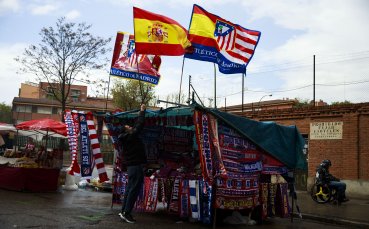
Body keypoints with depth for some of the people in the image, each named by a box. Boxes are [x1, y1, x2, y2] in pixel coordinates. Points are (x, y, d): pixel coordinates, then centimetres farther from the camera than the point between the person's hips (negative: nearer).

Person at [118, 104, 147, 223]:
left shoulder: (127, 137, 13)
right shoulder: (131, 136, -13)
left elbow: (137, 126, 22)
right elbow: (139, 125, -15)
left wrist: (141, 112, 24)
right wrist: (142, 111, -4)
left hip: (132, 165, 10)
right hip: (136, 165, -10)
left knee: (130, 188, 16)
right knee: (134, 189, -7)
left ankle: (124, 211, 21)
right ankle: (126, 213, -5)